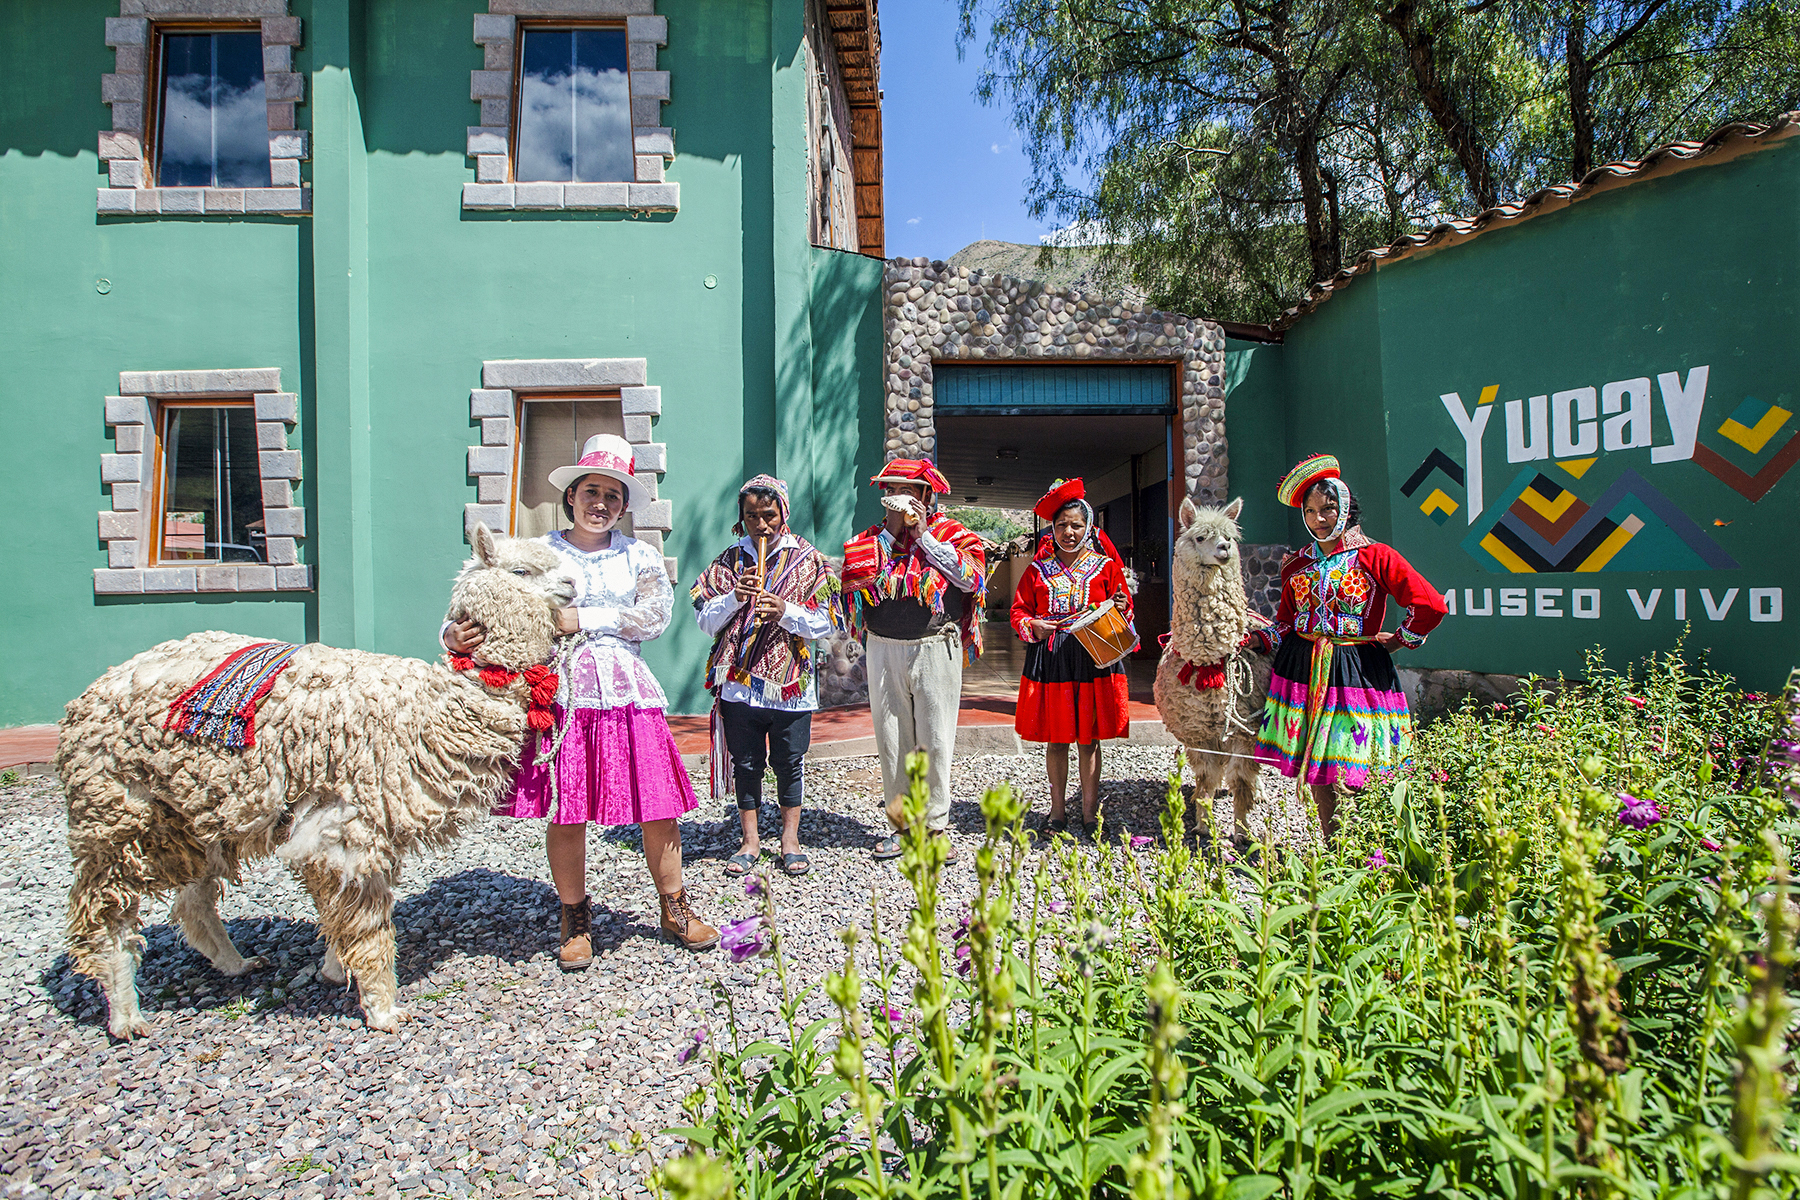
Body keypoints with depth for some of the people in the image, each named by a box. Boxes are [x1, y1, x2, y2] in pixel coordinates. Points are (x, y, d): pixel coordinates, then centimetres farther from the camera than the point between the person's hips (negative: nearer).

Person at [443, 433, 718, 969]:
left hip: (627, 693, 1)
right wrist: (456, 635, -22)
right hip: (562, 695, 0)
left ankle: (675, 911, 22)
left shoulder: (640, 557, 8)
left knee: (658, 808, 3)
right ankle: (576, 922, 24)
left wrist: (582, 619, -10)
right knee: (566, 813, 3)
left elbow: (654, 615, -6)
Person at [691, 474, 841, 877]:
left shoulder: (807, 560, 2)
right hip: (738, 681, 2)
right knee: (745, 763, 10)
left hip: (790, 681, -1)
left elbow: (826, 622, -4)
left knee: (788, 762, 9)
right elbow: (706, 621, 4)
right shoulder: (729, 560, 7)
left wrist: (786, 611, -19)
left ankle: (790, 839, 25)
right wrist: (735, 597, -13)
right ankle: (750, 841, 24)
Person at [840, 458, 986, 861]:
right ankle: (902, 824, 20)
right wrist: (890, 532, -6)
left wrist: (924, 535, -9)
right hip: (883, 650, 3)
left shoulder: (950, 533, 5)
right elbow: (853, 577, -5)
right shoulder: (872, 536, 12)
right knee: (891, 740, 7)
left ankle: (935, 825, 14)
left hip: (936, 650, -2)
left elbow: (971, 577, -13)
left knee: (935, 740, 1)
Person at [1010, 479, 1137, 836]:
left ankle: (1089, 813, 15)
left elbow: (1125, 610, 10)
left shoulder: (1105, 565, 7)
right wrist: (1033, 626, -10)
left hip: (1094, 659, -1)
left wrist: (1121, 609, -13)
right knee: (1055, 739, 6)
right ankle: (1057, 812, 19)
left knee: (1088, 740, 3)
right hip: (1049, 660, 1)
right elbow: (1019, 610, 11)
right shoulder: (1038, 569, 9)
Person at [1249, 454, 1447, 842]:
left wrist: (1397, 640, 1)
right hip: (1302, 669, 4)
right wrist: (1254, 639, 1)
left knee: (1351, 772, -6)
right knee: (1315, 770, 6)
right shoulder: (1296, 565, 10)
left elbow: (1431, 606, -5)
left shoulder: (1377, 557, -3)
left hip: (1357, 671, -4)